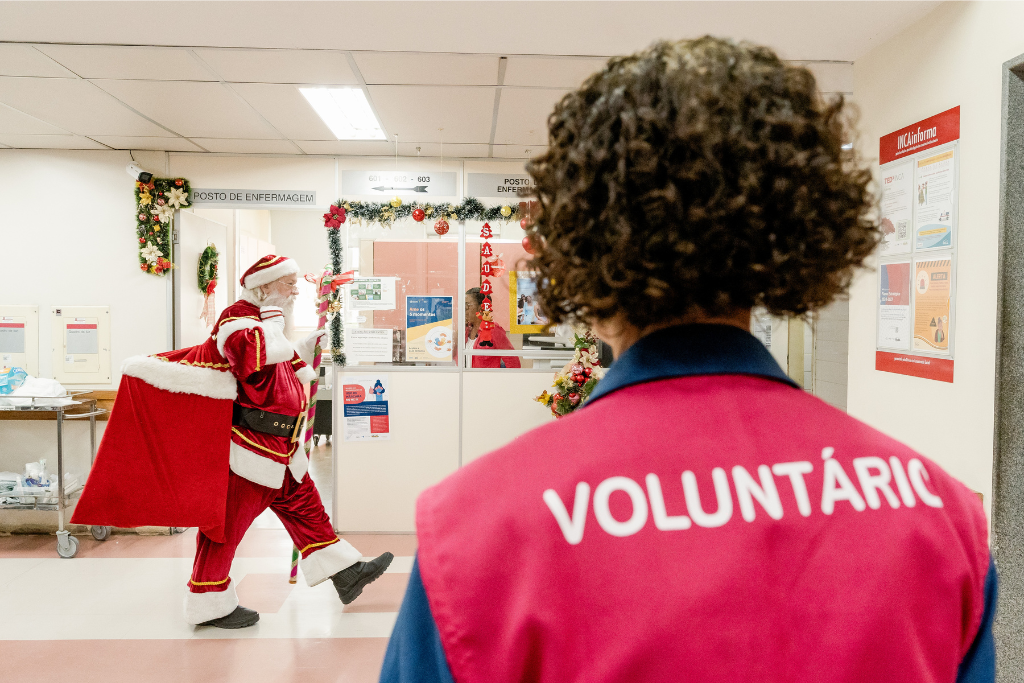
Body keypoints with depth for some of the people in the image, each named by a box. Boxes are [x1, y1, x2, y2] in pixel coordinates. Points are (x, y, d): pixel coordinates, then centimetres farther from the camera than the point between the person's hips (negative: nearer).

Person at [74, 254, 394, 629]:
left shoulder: (270, 323, 16)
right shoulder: (239, 317, -15)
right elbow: (255, 351, -37)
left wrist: (311, 345, 22)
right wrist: (272, 317, -24)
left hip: (278, 449, 10)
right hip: (247, 444, -10)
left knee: (304, 505, 15)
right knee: (227, 521, 3)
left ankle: (345, 573, 23)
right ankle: (211, 604, 19)